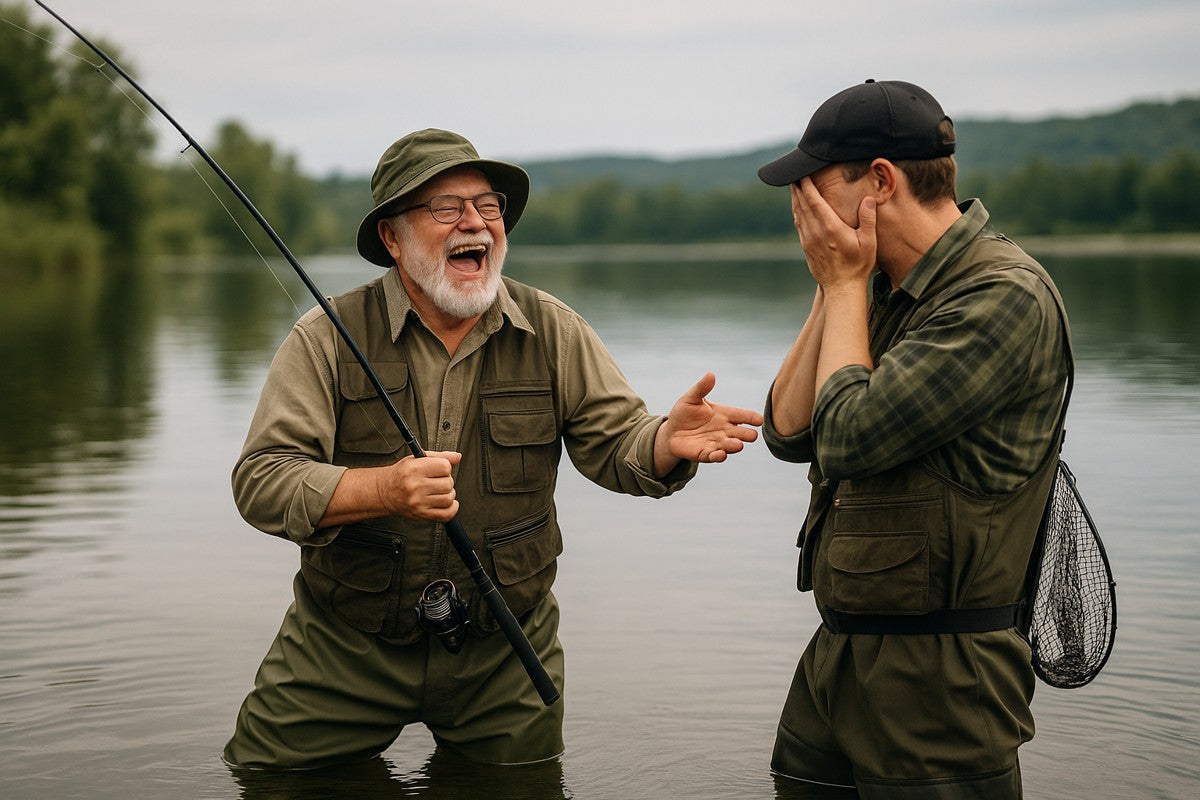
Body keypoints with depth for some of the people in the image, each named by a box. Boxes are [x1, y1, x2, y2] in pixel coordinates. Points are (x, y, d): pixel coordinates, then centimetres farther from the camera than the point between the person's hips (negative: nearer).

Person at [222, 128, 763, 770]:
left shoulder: (552, 331, -1)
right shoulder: (328, 339, -9)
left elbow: (616, 444, -4)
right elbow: (261, 482, -15)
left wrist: (667, 442, -28)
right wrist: (384, 490, -33)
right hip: (345, 650, -1)